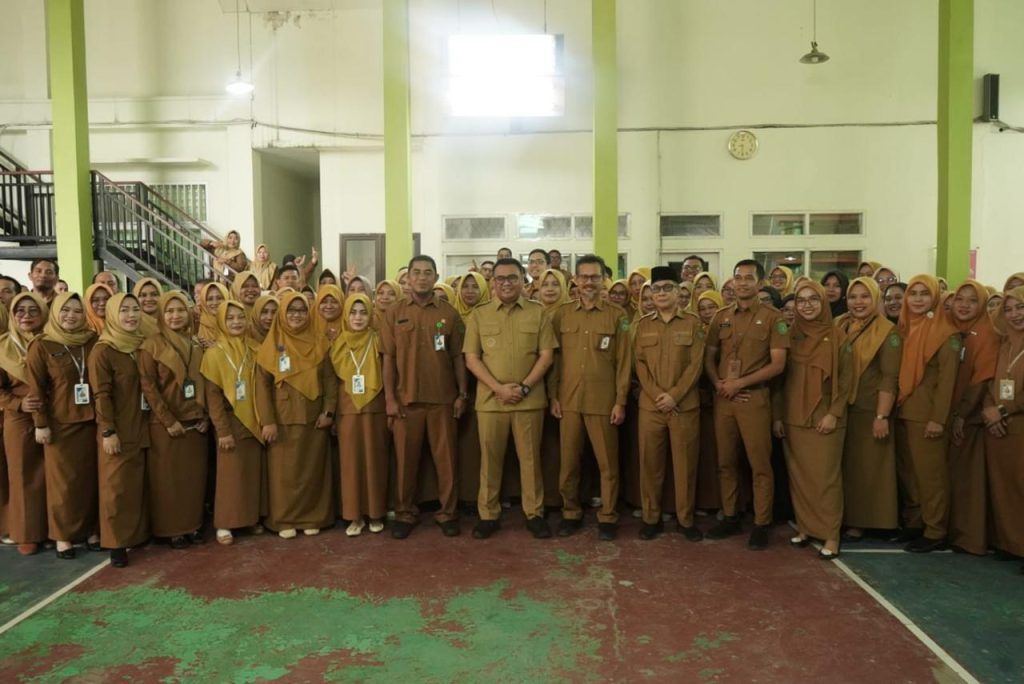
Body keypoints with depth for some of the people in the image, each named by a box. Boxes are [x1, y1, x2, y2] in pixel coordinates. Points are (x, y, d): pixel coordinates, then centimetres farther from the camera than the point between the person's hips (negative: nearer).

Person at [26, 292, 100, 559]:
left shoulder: (92, 341, 4)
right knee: (64, 480, 3)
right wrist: (41, 423, -7)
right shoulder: (41, 345, -3)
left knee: (91, 477, 8)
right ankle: (63, 535, 15)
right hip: (60, 423, -2)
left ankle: (91, 529, 19)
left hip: (90, 421, 2)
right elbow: (36, 388, -3)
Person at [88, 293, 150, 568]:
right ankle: (116, 543, 5)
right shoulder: (102, 351, -8)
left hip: (140, 429, 6)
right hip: (117, 432, -6)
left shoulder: (142, 347, 10)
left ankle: (138, 534, 21)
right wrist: (108, 431, -17)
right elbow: (101, 394, -13)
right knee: (117, 487, -2)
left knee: (138, 485, 11)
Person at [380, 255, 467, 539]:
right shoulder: (394, 312, 3)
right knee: (405, 459, 8)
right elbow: (388, 358, 2)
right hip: (406, 399, 0)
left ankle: (447, 512, 19)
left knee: (445, 458, 6)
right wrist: (389, 398, -4)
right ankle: (404, 513, 21)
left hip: (442, 398, 0)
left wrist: (462, 393, 0)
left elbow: (457, 357, 5)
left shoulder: (448, 313, 4)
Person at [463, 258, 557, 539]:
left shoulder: (538, 313, 4)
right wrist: (498, 388, -11)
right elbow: (471, 358, 0)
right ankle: (488, 514, 19)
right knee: (490, 458, 7)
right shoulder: (478, 315, 5)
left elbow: (546, 355, 1)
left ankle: (534, 513, 19)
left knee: (530, 458, 7)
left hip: (530, 399, 0)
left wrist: (524, 387, -11)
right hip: (490, 399, 1)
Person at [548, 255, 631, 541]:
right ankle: (571, 513, 25)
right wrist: (553, 396, 2)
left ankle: (607, 517, 19)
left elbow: (623, 361, 1)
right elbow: (552, 357, 8)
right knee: (569, 461, 10)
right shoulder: (561, 314, 7)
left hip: (603, 401, -2)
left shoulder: (617, 315, 2)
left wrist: (621, 401, -4)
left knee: (607, 462, 5)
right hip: (568, 400, 2)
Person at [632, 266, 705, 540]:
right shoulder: (643, 325, 9)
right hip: (650, 405, 2)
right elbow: (640, 364, 4)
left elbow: (696, 364, -4)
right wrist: (658, 395, -9)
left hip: (685, 405, -2)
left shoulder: (693, 323, 2)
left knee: (685, 463, 3)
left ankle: (685, 519, 17)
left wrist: (674, 395, -13)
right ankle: (650, 517, 18)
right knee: (650, 463, 5)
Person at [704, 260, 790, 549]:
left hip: (754, 398, -4)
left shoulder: (772, 318, -2)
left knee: (760, 464, 0)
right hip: (723, 398, 4)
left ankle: (762, 524, 11)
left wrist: (740, 382, -14)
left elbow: (778, 364, -8)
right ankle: (729, 517, 24)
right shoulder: (721, 317, 10)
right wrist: (718, 383, -7)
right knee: (726, 462, 11)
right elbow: (709, 357, 12)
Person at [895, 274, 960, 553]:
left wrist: (938, 418, -17)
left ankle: (934, 532, 8)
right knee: (907, 472, 12)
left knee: (930, 473, -1)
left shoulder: (945, 332, -8)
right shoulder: (903, 328, 11)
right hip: (903, 412, 6)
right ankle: (912, 524, 22)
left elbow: (947, 377, -13)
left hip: (927, 414, -6)